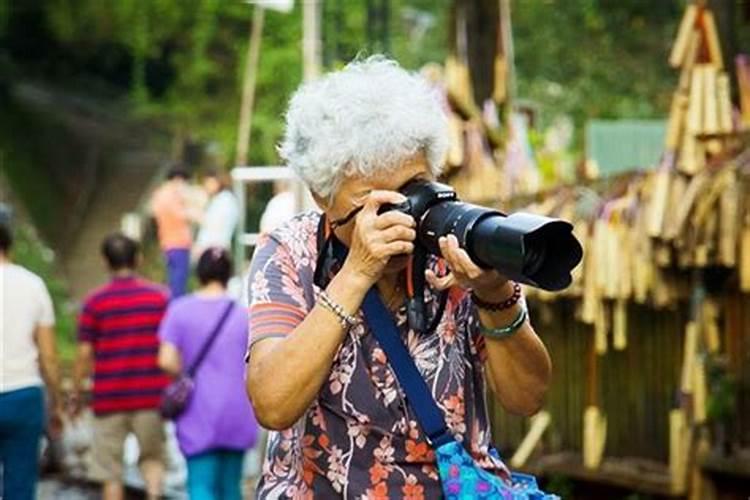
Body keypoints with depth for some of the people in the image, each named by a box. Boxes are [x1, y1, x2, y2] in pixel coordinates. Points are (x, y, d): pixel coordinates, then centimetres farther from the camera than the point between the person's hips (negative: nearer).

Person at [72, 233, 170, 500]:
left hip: (109, 398, -1)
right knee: (152, 456, 17)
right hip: (151, 396, 1)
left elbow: (84, 354, -4)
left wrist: (76, 393, 7)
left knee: (110, 472, 7)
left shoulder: (94, 302, -3)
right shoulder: (160, 297, 1)